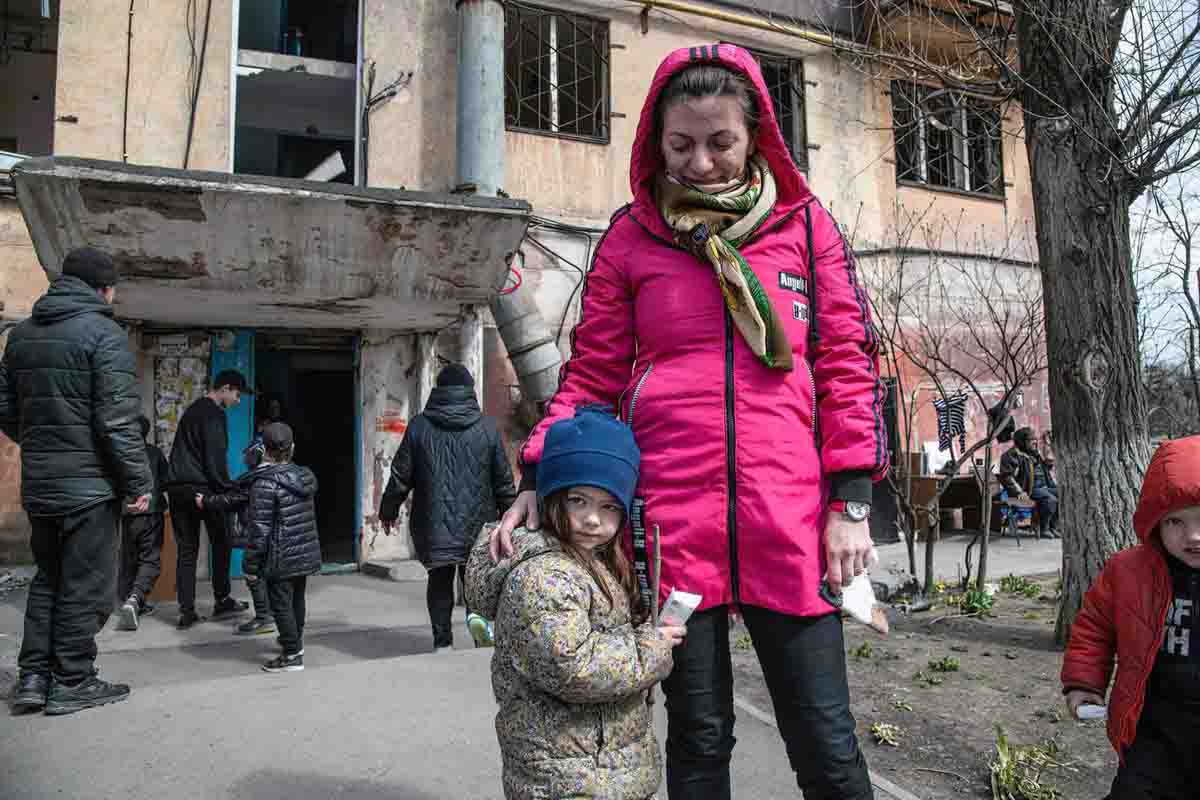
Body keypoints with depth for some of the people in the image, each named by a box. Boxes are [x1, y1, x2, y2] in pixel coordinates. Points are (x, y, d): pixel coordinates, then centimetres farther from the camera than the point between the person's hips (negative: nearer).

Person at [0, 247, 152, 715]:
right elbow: (117, 419, -18)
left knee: (48, 579, 19)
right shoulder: (103, 332, -12)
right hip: (89, 483, -7)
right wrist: (139, 481, -13)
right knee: (84, 586, 4)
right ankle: (72, 682, 13)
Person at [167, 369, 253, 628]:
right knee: (220, 544, 8)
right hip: (203, 488, -8)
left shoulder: (192, 410, 20)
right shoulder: (214, 414, -9)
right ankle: (222, 602, 14)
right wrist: (227, 490, -8)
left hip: (178, 488, 8)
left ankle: (187, 611, 4)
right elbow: (215, 458, -15)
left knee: (187, 550, 7)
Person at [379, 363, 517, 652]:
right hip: (476, 524, 0)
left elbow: (401, 475, 3)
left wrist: (388, 510, 16)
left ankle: (442, 641, 8)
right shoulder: (487, 426, -1)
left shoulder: (419, 425, -2)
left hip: (434, 525, 0)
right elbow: (504, 479, 2)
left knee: (440, 579, 11)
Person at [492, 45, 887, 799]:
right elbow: (592, 376, 9)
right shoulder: (631, 237, 7)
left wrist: (852, 501, -1)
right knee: (699, 738, 12)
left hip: (791, 518, 0)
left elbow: (847, 366, 7)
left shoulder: (806, 225, 8)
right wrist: (540, 477, -3)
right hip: (671, 517, 0)